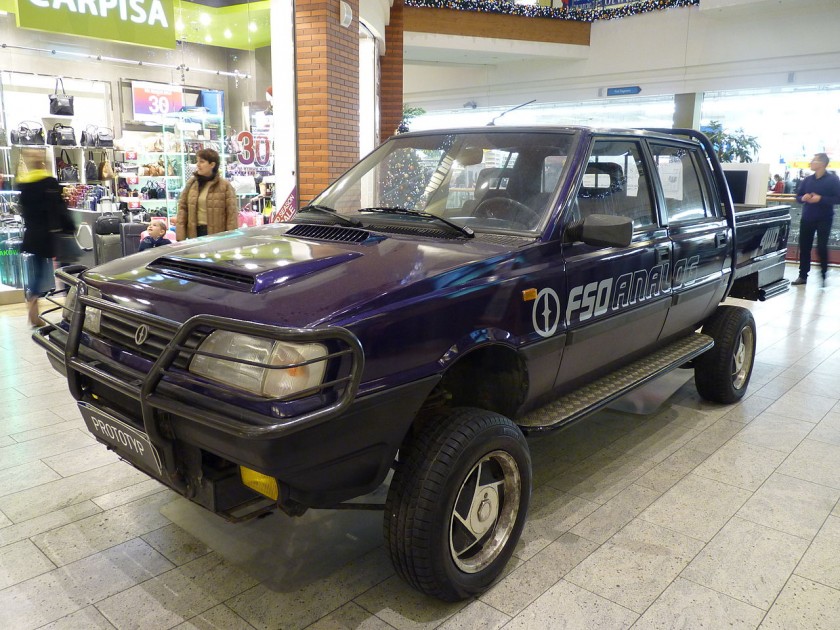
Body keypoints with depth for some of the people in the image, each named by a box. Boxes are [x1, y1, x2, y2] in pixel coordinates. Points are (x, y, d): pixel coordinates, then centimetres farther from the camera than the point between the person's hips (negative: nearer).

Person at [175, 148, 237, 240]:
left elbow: (232, 214, -7)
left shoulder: (225, 185, -5)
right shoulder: (190, 183, 7)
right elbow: (182, 208, 7)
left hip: (217, 234, -3)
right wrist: (180, 236, -2)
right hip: (195, 232, 4)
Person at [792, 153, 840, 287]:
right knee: (804, 247, 5)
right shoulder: (807, 180, 8)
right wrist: (803, 198, -10)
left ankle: (824, 276, 9)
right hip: (807, 218, 5)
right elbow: (798, 196, 13)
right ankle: (803, 276, 13)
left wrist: (820, 199, -22)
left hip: (824, 219, -4)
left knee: (822, 248, -4)